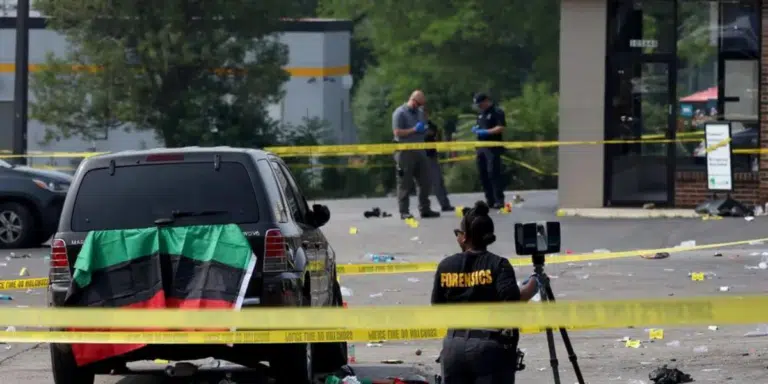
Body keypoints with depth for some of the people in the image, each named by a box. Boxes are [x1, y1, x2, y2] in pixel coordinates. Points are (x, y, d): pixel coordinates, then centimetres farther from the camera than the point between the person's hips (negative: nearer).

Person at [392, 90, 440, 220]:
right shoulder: (400, 113, -8)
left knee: (426, 182, 5)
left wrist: (424, 130, 4)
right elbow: (397, 132, -15)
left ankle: (425, 209, 12)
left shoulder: (420, 112, 15)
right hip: (405, 153, -7)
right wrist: (414, 130, -17)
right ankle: (404, 212, -1)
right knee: (405, 184, -4)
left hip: (420, 151, 7)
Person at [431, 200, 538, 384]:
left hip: (454, 346, 4)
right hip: (491, 347, -4)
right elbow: (511, 301, -19)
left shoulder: (446, 266, 6)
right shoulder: (498, 265, -6)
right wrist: (531, 287, -3)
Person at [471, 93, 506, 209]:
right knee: (483, 174, 8)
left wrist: (486, 132, -21)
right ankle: (490, 201, 13)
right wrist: (476, 129, 8)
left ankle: (499, 200, -11)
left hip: (493, 148, -9)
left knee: (493, 173, -13)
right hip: (481, 148, 9)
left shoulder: (497, 112, -7)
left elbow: (501, 128, -17)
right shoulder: (481, 114, 20)